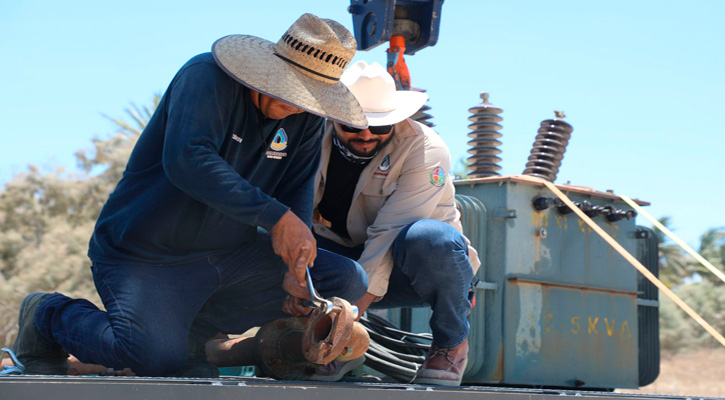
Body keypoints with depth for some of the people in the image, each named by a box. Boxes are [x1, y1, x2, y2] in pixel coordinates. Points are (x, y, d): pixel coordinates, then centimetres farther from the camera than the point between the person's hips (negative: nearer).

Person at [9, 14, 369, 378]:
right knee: (158, 357, -31)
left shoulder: (307, 120, 1)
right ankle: (50, 315, 2)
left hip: (229, 253, 7)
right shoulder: (206, 77, -20)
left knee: (348, 282, -4)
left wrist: (295, 265, -16)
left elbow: (297, 195, 3)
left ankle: (191, 329, -2)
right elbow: (186, 159, -36)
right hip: (145, 257, -7)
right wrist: (274, 216, -39)